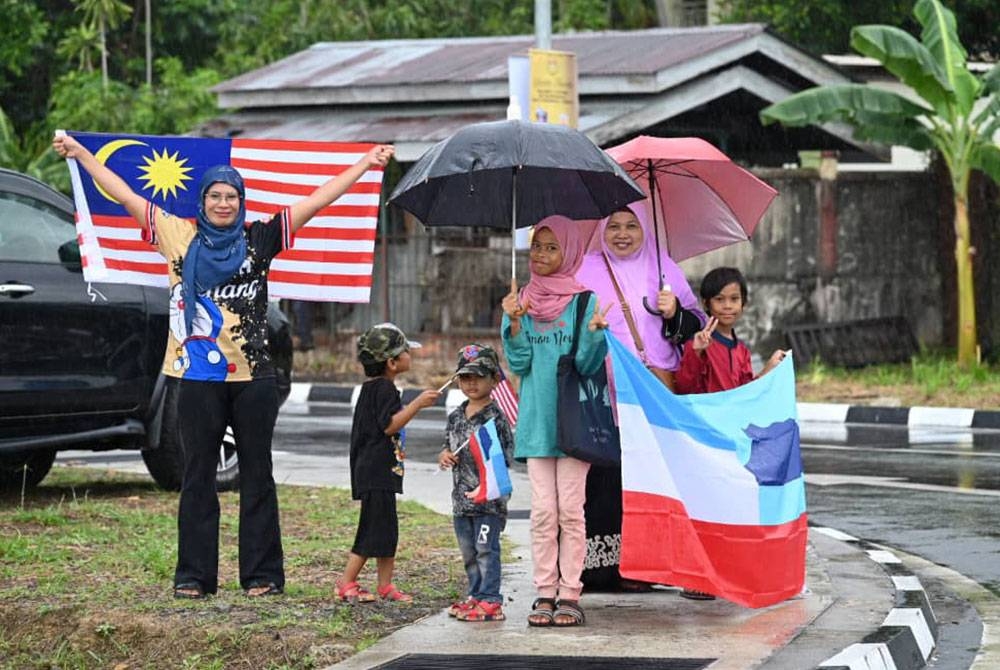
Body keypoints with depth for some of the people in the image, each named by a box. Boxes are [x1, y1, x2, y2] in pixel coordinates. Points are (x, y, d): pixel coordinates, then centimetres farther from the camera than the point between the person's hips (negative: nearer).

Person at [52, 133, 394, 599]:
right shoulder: (181, 236, 5)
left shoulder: (258, 240, 4)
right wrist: (80, 154, 8)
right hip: (199, 376, 0)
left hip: (252, 377, 0)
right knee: (198, 476, 6)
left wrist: (365, 164, 1)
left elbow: (315, 201, 4)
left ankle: (262, 575, 10)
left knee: (257, 475, 5)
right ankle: (194, 575, 10)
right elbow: (125, 196, 7)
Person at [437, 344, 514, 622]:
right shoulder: (456, 416, 12)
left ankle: (490, 601, -5)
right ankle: (476, 595, 24)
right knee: (468, 551, 14)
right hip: (462, 496, 8)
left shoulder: (495, 417, -10)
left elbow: (505, 455, -12)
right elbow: (449, 445, 24)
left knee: (486, 548, -7)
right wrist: (444, 455, 0)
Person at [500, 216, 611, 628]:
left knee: (570, 510, -2)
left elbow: (587, 365, -7)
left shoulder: (584, 302, -1)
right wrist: (514, 322, -11)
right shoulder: (522, 303, 9)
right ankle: (545, 594, 6)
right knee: (543, 512, 4)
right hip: (537, 419, 3)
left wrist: (593, 331, -25)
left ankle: (569, 596, 0)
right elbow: (519, 364, 2)